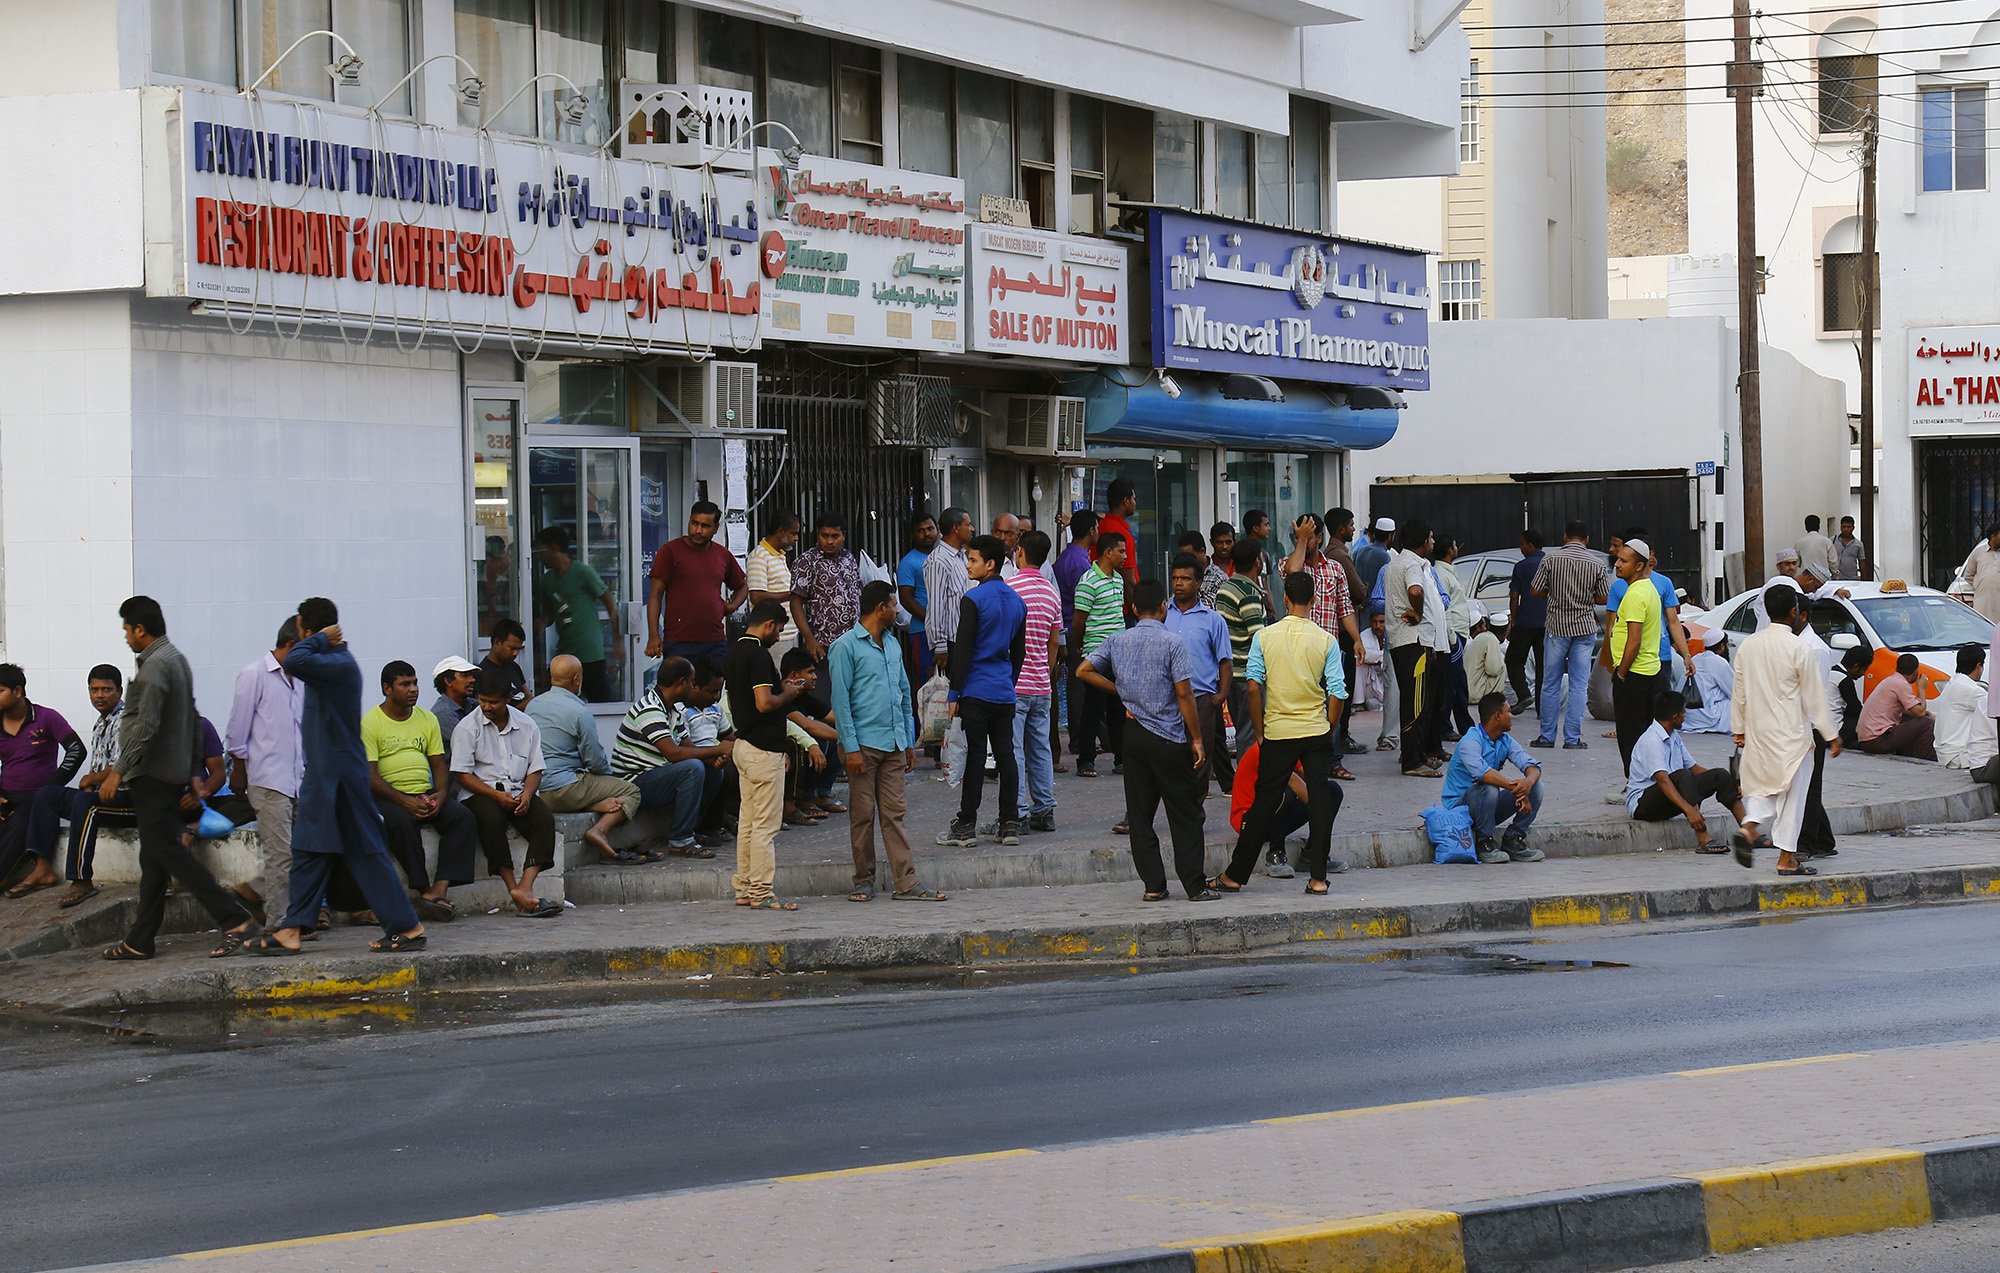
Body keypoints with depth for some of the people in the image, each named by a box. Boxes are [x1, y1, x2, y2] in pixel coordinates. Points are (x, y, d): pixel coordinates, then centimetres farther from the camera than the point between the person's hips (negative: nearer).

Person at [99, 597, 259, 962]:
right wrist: (191, 768, 25)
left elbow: (145, 726, -24)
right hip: (174, 772, 10)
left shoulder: (154, 666, -16)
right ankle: (140, 941, 13)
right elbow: (191, 721, 21)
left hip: (153, 775, -10)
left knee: (167, 851, -10)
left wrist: (119, 771, -23)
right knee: (154, 857, 10)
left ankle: (236, 919, -16)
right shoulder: (177, 659, 16)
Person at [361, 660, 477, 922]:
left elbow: (438, 763, 15)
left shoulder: (427, 719, 15)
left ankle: (437, 891, -32)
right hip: (388, 796, -5)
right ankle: (424, 890, -28)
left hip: (426, 794, 5)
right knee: (401, 822, -37)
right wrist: (404, 801, -21)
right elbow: (370, 775, -10)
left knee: (463, 817, -22)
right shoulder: (371, 722, -3)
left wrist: (440, 794, -7)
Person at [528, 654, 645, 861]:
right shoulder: (579, 712, -12)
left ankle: (597, 806, -4)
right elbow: (595, 761, -9)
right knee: (630, 792, 2)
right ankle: (600, 830, -18)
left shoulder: (532, 706, 11)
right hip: (563, 788, -8)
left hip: (536, 791, 8)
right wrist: (608, 769, 16)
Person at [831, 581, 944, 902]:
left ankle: (906, 883, 2)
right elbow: (840, 699, -9)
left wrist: (909, 742, 17)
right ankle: (864, 881, 10)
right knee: (863, 815, 2)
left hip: (893, 743, 6)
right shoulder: (846, 646, -6)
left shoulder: (891, 644, 17)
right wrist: (850, 746, -14)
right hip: (864, 744, -6)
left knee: (894, 814, 4)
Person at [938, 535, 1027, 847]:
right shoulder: (1016, 601, 12)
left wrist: (955, 693, -8)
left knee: (975, 756, -4)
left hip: (977, 690, -6)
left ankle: (966, 826, 0)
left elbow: (963, 649, -12)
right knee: (1006, 754, 6)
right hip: (1005, 693, 6)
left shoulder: (973, 599, -11)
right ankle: (1010, 824, 7)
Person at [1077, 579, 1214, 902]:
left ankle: (1153, 885, 7)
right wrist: (1196, 739, -6)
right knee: (1183, 816, 1)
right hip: (1169, 737, -4)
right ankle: (1195, 886, 1)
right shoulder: (1172, 643, -10)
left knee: (1140, 815, 8)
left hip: (1134, 734, 4)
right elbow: (1183, 695, -12)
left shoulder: (1118, 641, 4)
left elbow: (1084, 671, 7)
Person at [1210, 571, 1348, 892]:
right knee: (1321, 799, 6)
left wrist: (1260, 731, 5)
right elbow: (1337, 694, -5)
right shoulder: (1326, 640, -4)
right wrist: (1329, 729, 10)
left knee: (1265, 803, 6)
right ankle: (1318, 876, 5)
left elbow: (1254, 687, -5)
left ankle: (1235, 875, 10)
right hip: (1317, 732, 0)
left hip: (1278, 733, 0)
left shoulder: (1264, 637, -3)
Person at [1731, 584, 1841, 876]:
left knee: (1762, 784, 18)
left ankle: (1749, 828, -8)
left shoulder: (1748, 645, 2)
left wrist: (1739, 728, 19)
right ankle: (1787, 858, 5)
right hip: (1791, 732, -5)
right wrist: (1831, 735, -2)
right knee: (1792, 791, 3)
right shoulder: (1799, 648, -13)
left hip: (1758, 731, 5)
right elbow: (1814, 697, -9)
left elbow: (1739, 692, 9)